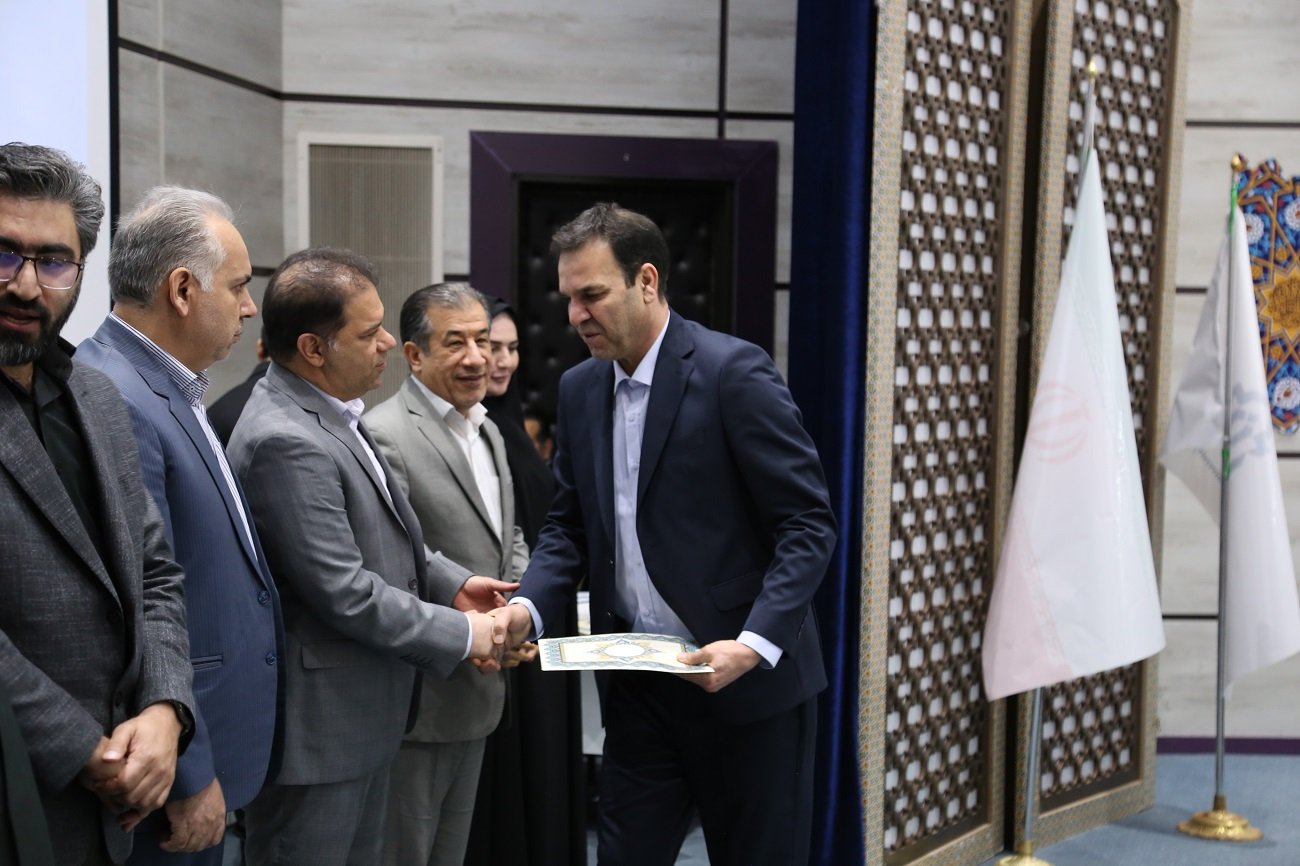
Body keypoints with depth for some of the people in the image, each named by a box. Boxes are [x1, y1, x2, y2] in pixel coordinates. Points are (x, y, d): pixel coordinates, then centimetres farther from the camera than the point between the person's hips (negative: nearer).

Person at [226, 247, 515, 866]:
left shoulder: (329, 411, 6)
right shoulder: (286, 441, -25)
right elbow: (344, 592, -25)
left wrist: (449, 582, 6)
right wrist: (461, 634, -15)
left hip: (363, 717, 10)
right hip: (317, 726, -10)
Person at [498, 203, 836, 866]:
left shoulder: (734, 371, -14)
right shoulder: (580, 388, 6)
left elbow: (808, 524, -14)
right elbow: (569, 525, 12)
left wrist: (754, 644, -24)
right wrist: (528, 607, -6)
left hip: (749, 681, -5)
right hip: (639, 685, 6)